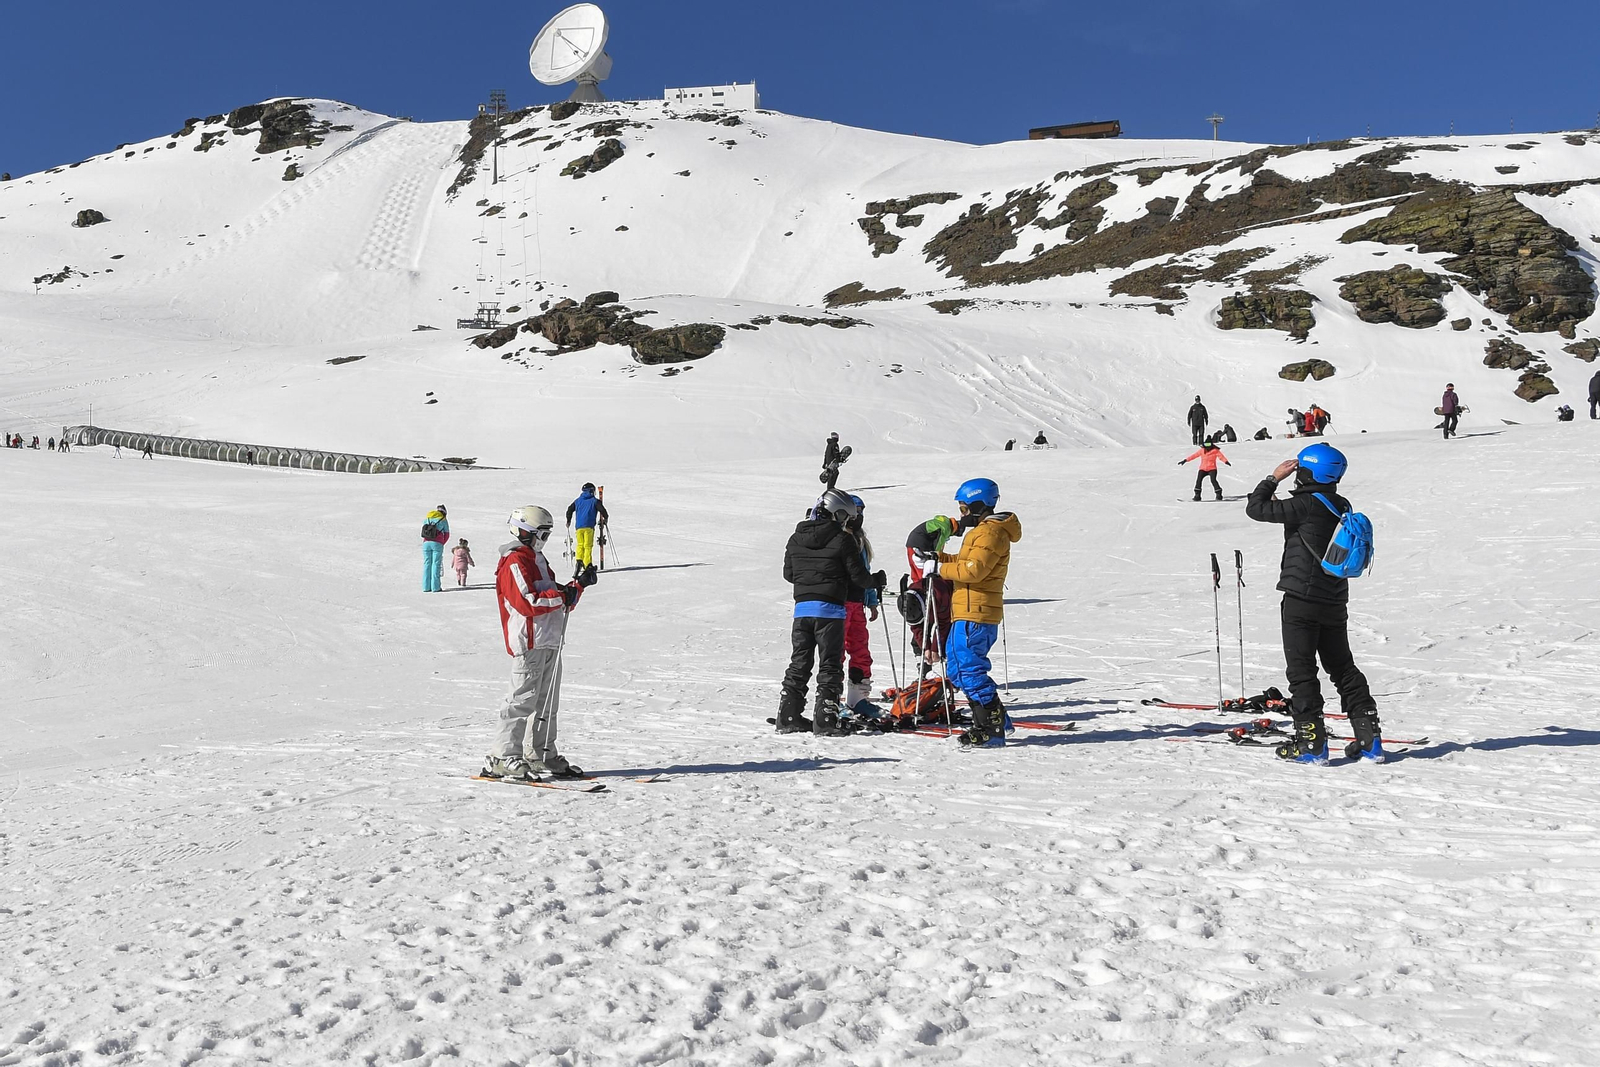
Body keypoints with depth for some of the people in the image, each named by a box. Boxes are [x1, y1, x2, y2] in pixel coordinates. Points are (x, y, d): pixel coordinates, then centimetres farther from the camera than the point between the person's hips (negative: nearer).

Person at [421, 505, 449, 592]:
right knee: (436, 564, -2)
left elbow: (423, 533, 17)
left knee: (427, 564, 6)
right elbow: (446, 535, 10)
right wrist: (442, 544, 24)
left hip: (426, 543, 3)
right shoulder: (444, 520, 7)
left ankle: (426, 587, 2)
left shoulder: (427, 518, 17)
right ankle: (435, 587, -5)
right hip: (437, 543, -3)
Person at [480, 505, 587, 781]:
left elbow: (552, 596, 22)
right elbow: (527, 602, -20)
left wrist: (577, 586, 5)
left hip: (550, 640, 10)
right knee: (523, 700, -10)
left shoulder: (536, 559, 22)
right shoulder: (514, 562, -10)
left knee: (547, 703, 13)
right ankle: (503, 758, -5)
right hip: (529, 642, -10)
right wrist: (561, 597, -17)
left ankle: (541, 756, 21)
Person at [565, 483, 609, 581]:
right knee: (588, 546, -4)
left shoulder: (578, 501, 16)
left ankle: (578, 560, -7)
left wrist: (568, 521, 26)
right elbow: (602, 509, -4)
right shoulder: (595, 500, 6)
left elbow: (570, 509, 13)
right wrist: (606, 518, 14)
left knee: (580, 545, 14)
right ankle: (587, 564, -17)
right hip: (589, 526, -3)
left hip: (579, 526, 3)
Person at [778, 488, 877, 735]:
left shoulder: (795, 539, 9)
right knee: (830, 665, 1)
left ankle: (788, 716, 13)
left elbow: (788, 574, 15)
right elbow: (857, 575, -4)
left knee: (799, 663, 13)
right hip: (830, 608, -5)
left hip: (801, 607, 5)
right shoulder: (843, 540, -7)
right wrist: (875, 581, 16)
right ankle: (825, 720, -5)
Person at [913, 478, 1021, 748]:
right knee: (957, 669, 14)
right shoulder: (985, 530, 21)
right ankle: (993, 720, 17)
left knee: (968, 670, -11)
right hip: (969, 612, 11)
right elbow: (966, 561, 24)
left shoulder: (991, 531, -13)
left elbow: (974, 569, -22)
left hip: (975, 614, -11)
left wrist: (938, 568, -14)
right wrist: (936, 558, 14)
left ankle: (993, 730, -7)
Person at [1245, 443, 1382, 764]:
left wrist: (1273, 478, -3)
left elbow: (1256, 508, -14)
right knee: (1343, 668, 15)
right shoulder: (1342, 507, 8)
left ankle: (1311, 741, -1)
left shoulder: (1306, 505, -16)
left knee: (1301, 670, -1)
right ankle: (1369, 738, 15)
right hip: (1335, 602, 8)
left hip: (1302, 600, -8)